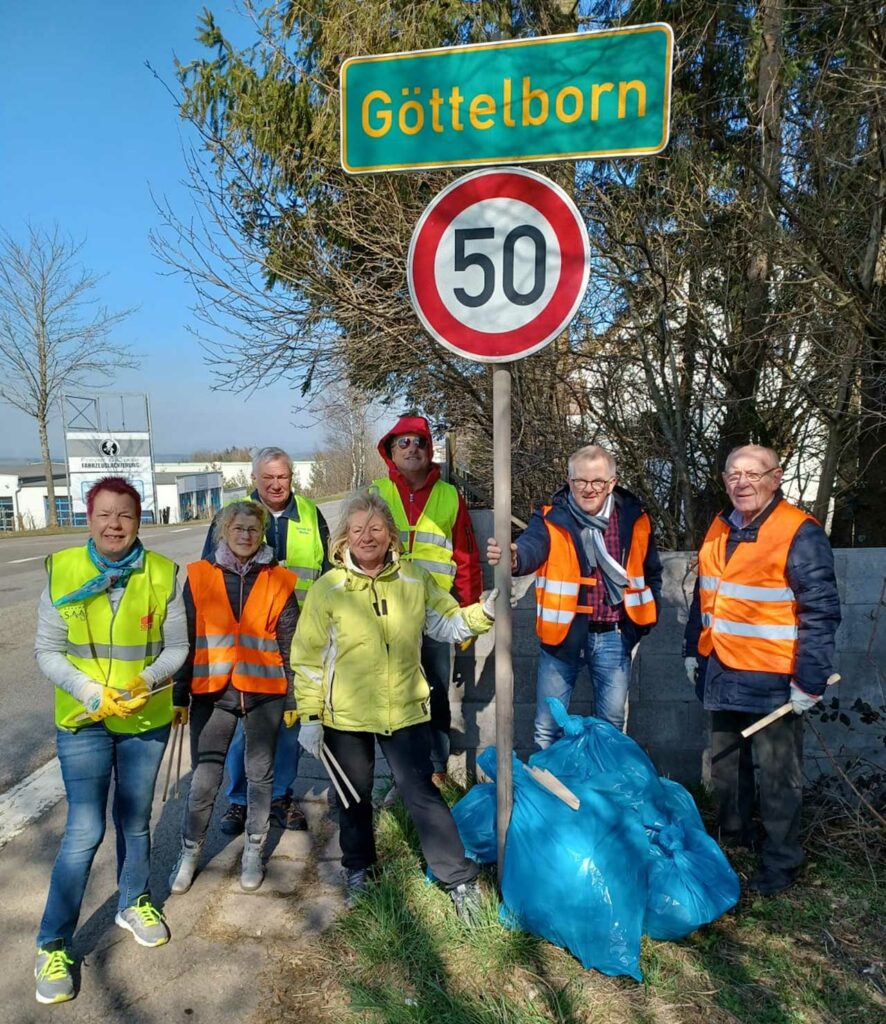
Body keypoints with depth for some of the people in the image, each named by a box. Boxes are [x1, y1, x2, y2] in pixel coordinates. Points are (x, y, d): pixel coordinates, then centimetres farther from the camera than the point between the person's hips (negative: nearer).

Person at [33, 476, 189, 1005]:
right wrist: (92, 692, -19)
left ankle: (134, 903, 43)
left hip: (147, 719, 2)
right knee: (85, 831, -1)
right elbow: (47, 651, -7)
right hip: (83, 721, -1)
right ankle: (52, 944, 20)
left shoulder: (164, 574, -11)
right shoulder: (61, 571, -11)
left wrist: (148, 679, -22)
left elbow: (177, 646, -4)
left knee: (135, 820, 18)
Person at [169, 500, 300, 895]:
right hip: (212, 691, 0)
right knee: (204, 778, 4)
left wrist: (292, 698, 4)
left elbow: (289, 645, 4)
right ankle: (190, 852, 27)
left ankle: (253, 852, 30)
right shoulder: (199, 576, 1)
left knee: (260, 774, 11)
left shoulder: (279, 581, 1)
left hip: (264, 692, 0)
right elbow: (186, 639, 4)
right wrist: (180, 696, 3)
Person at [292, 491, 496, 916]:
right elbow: (308, 657, -5)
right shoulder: (328, 588, -9)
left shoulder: (415, 578, -3)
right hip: (345, 717, 0)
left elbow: (448, 623, 6)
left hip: (405, 710, 0)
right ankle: (358, 870, 43)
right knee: (355, 798, 18)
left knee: (422, 793, 6)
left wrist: (484, 612, -13)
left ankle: (460, 879, 21)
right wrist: (309, 715, -5)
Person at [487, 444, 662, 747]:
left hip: (614, 638, 2)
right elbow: (532, 546, -32)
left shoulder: (635, 520, -1)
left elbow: (651, 573, 12)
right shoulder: (551, 519, -10)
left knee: (611, 726, 17)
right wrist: (515, 558, -55)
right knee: (547, 728, 7)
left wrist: (645, 620, 4)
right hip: (563, 635, -2)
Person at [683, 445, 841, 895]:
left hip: (772, 681, -7)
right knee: (724, 764, 20)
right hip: (721, 673, 7)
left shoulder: (800, 533, -14)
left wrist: (810, 680, -16)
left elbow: (820, 612, -15)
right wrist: (693, 649, 16)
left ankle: (780, 863, 22)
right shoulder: (719, 529, 8)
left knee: (777, 776, 5)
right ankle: (732, 837, 40)